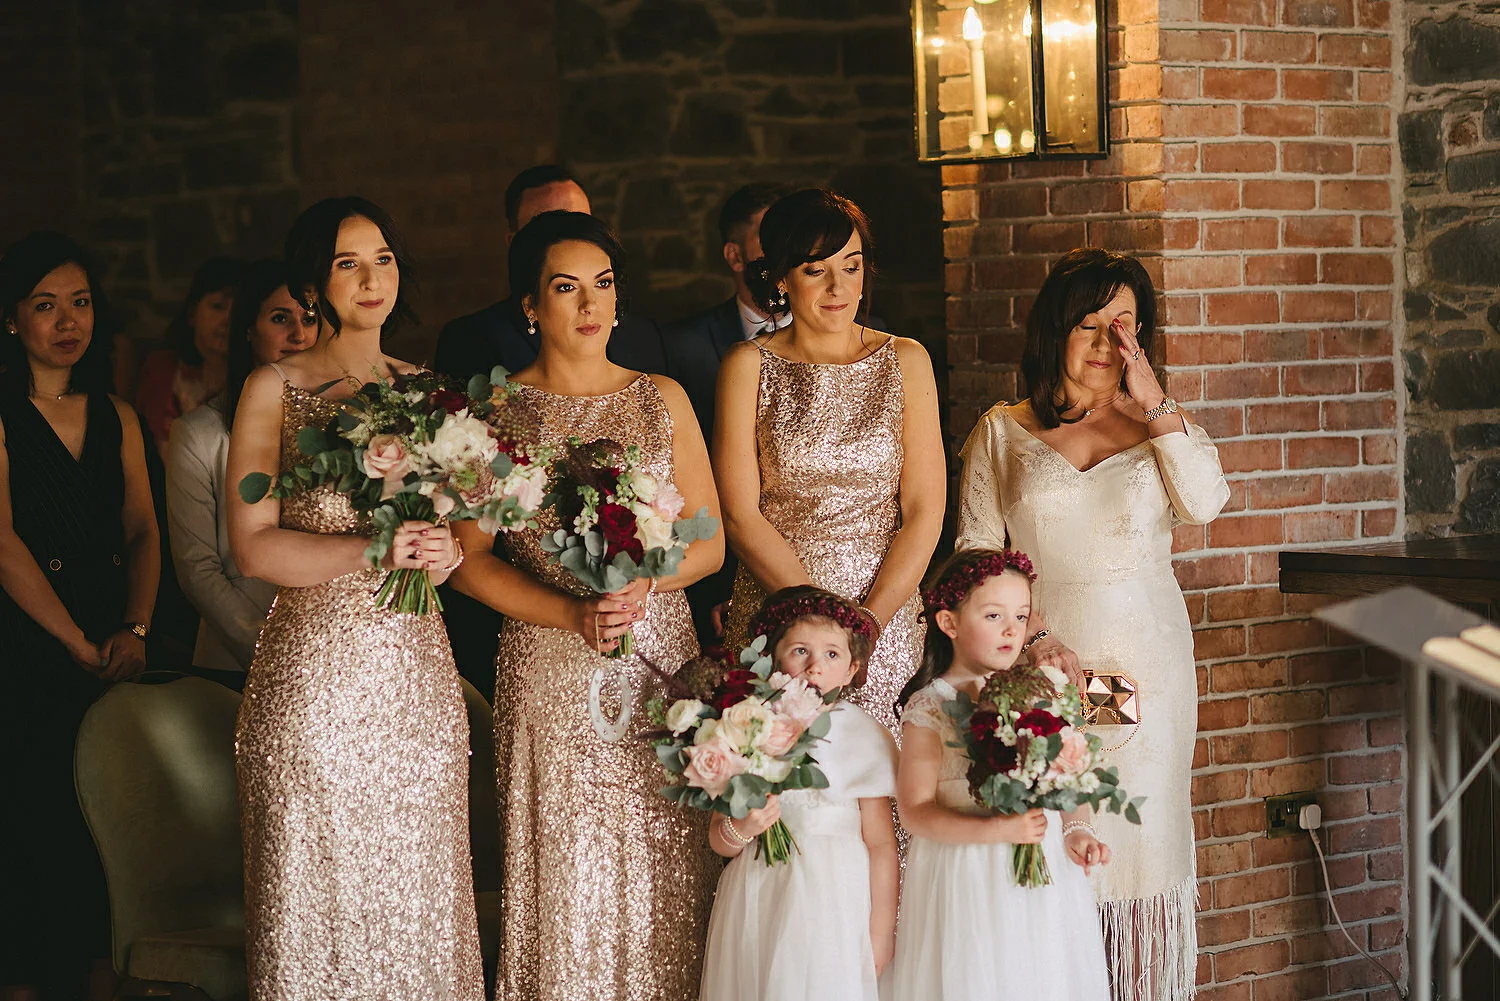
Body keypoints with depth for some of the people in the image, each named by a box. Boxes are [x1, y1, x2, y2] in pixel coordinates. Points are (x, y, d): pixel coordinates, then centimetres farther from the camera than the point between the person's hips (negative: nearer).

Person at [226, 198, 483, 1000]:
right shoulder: (274, 391, -1)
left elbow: (460, 514, 18)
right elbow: (252, 546, -8)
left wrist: (445, 551, -5)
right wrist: (372, 551, -18)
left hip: (417, 664, 4)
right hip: (315, 663, -4)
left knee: (420, 884, 5)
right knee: (321, 884, -1)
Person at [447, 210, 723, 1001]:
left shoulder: (662, 400, 10)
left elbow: (709, 543, 8)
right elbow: (468, 559, -3)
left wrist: (643, 581, -12)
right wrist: (575, 615, -15)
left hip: (660, 666, 2)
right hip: (547, 667, -2)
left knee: (664, 871, 0)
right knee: (566, 874, -2)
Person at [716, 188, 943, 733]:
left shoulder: (905, 362, 6)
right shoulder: (748, 366, 2)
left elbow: (925, 513, 1)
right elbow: (741, 515, -4)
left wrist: (868, 621, -10)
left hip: (887, 612, 1)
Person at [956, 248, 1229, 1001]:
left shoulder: (1161, 426, 10)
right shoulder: (1003, 432, 7)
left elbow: (1204, 502, -9)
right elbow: (977, 551, 6)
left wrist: (1155, 404, -9)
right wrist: (1026, 630, -7)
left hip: (1146, 659, 1)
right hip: (1044, 656, -1)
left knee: (1141, 833, 1)